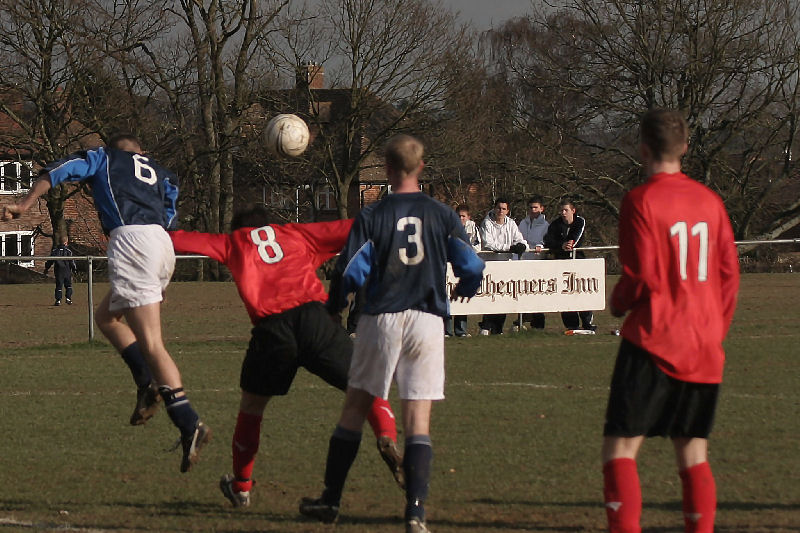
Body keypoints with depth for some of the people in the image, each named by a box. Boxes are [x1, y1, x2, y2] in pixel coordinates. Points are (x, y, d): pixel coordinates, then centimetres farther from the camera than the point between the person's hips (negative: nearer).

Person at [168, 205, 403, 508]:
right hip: (313, 317, 0)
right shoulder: (297, 234, 27)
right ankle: (387, 438, -23)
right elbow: (349, 230, 25)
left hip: (270, 329, 0)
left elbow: (185, 240, 28)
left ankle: (241, 486, 31)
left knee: (251, 405, 23)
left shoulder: (232, 242, 26)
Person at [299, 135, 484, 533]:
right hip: (427, 321, 1)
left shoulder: (371, 217, -4)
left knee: (355, 406, 13)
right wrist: (464, 289, 21)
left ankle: (331, 500, 19)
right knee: (418, 418, 1)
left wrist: (333, 307, 11)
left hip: (381, 320, -1)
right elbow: (472, 267, -3)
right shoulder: (442, 215, 1)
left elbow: (350, 272, -9)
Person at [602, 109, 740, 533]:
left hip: (653, 343, -6)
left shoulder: (641, 200, -10)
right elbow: (729, 273, 9)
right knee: (694, 454, 9)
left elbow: (642, 276, -15)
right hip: (704, 349, 6)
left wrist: (618, 303, 6)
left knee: (620, 449, -3)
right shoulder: (709, 200, 8)